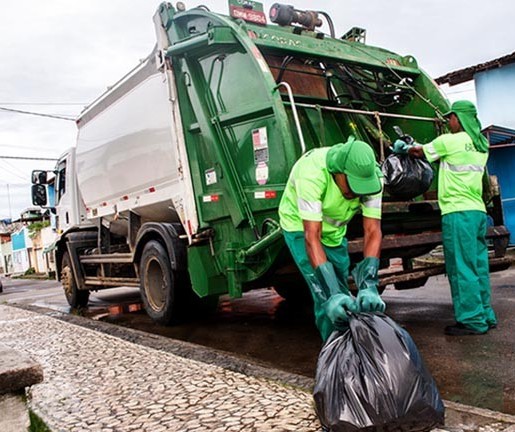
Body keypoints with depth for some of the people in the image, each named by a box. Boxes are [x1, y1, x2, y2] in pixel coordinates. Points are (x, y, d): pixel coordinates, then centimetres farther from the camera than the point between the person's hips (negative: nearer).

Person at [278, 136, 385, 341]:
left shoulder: (371, 176, -28)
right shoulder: (311, 172, -41)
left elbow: (372, 231, -31)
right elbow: (312, 237, -42)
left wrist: (368, 286, -43)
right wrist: (332, 293, -49)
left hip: (334, 229, 5)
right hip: (301, 227, -4)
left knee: (342, 292, 11)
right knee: (326, 298, -16)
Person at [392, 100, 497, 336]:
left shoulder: (449, 141, -6)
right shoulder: (481, 145, 17)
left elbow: (420, 152, 8)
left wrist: (404, 149, 29)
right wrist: (415, 147, 31)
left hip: (458, 212, -8)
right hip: (478, 211, 8)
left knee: (462, 268, -5)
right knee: (478, 267, 13)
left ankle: (472, 320, -2)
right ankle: (485, 315, 20)